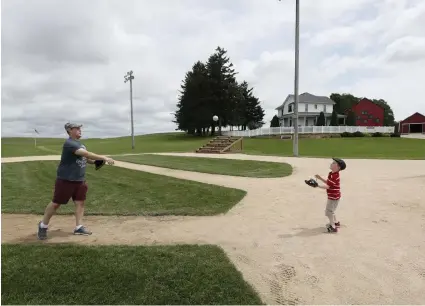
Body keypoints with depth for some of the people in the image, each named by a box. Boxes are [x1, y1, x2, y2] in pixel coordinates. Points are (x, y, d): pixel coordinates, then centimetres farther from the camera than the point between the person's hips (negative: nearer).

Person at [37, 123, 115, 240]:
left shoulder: (79, 143, 10)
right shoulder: (69, 143, -21)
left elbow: (83, 158, 15)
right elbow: (86, 153, -32)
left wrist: (94, 162, -5)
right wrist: (104, 158, -36)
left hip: (80, 180, 8)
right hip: (65, 179, -8)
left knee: (80, 202, 6)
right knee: (56, 203, 4)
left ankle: (79, 227, 13)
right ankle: (43, 225, 23)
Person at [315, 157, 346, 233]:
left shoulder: (334, 176, -27)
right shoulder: (331, 174, 5)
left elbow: (328, 186, -29)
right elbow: (328, 182, 15)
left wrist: (318, 186, -28)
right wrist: (320, 178, 9)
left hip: (333, 197, -10)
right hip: (332, 196, 10)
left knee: (329, 211, 0)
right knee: (330, 210, 27)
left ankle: (333, 227, 10)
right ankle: (335, 222, 43)